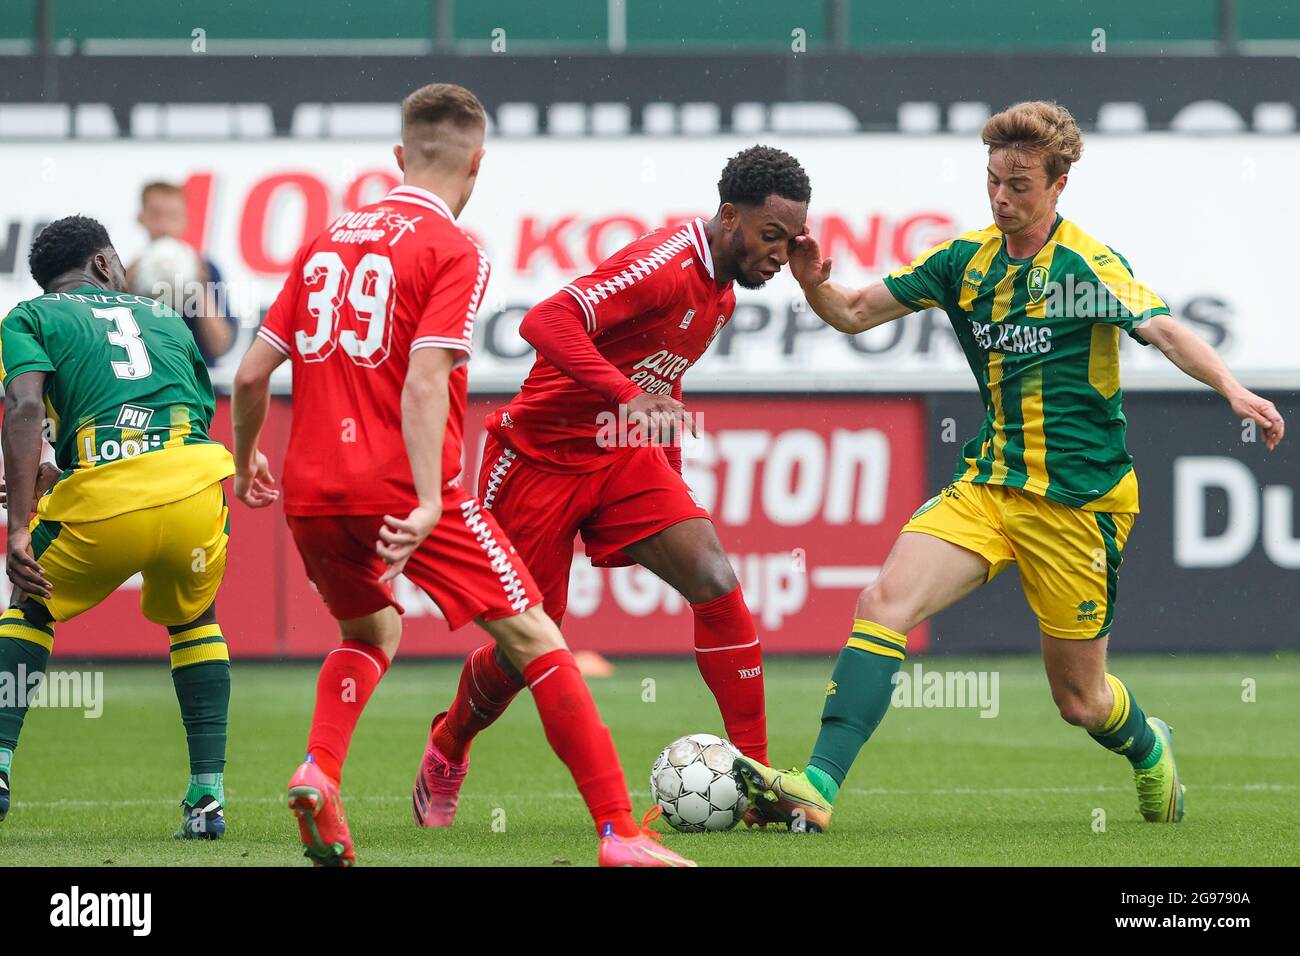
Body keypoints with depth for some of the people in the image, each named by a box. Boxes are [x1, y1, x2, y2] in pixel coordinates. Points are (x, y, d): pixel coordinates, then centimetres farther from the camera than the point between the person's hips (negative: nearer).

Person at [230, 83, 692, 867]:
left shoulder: (328, 241, 13)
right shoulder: (454, 251, -5)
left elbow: (252, 374, 13)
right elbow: (423, 383, -18)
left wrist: (245, 461, 30)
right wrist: (428, 501, -22)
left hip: (312, 493, 6)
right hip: (402, 489, -6)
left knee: (372, 632, 29)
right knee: (535, 639, 0)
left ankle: (318, 772, 3)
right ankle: (621, 834, -6)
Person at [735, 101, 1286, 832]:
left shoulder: (1088, 266, -11)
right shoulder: (966, 259, 5)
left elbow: (1165, 332, -26)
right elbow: (856, 313, 10)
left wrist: (1233, 389, -44)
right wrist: (814, 285, -13)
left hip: (1079, 502, -4)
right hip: (990, 486, 4)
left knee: (1080, 699, 6)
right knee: (884, 602, -19)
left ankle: (1148, 748, 42)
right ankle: (817, 789, -24)